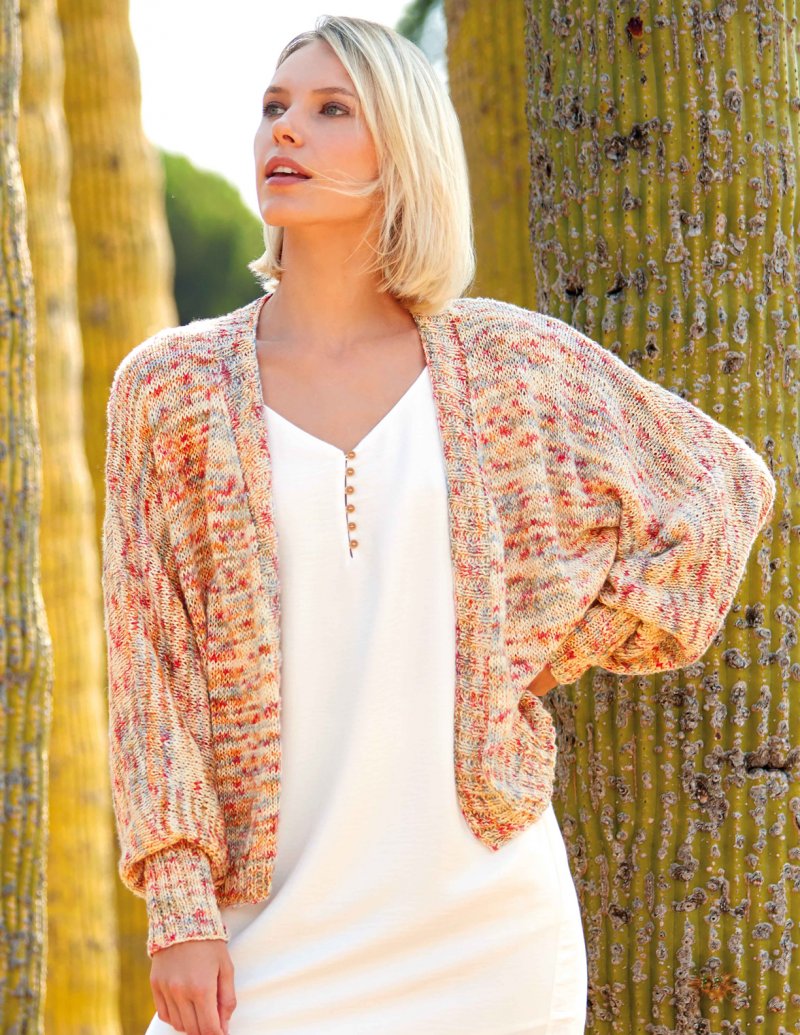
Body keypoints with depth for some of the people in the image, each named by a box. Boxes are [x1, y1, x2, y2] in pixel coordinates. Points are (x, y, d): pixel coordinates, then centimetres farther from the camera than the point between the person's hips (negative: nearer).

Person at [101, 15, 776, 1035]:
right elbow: (149, 663, 1)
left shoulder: (515, 361, 4)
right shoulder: (169, 386, 3)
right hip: (273, 930, 0)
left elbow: (724, 486, 16)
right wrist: (180, 909, -7)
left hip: (483, 920, 0)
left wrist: (555, 650, 7)